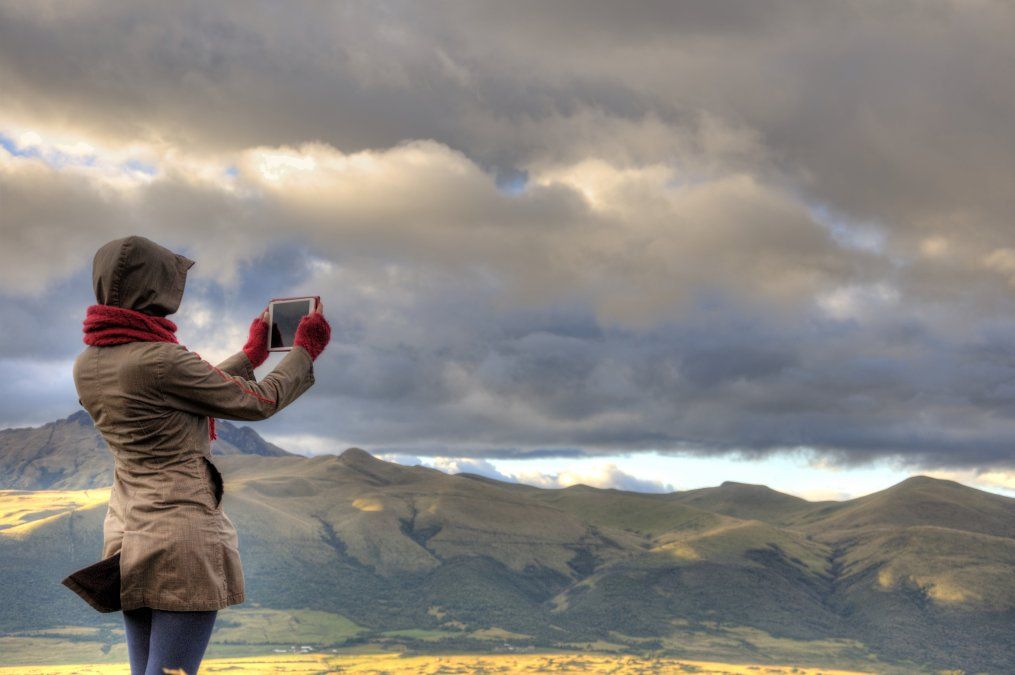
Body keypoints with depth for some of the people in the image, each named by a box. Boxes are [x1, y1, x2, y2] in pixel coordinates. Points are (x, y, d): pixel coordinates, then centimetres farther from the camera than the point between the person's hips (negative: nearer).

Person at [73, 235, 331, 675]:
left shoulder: (86, 366, 5)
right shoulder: (160, 360, -19)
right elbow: (258, 403, -7)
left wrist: (248, 357, 27)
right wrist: (304, 352, 9)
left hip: (126, 535, 8)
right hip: (183, 534, -8)